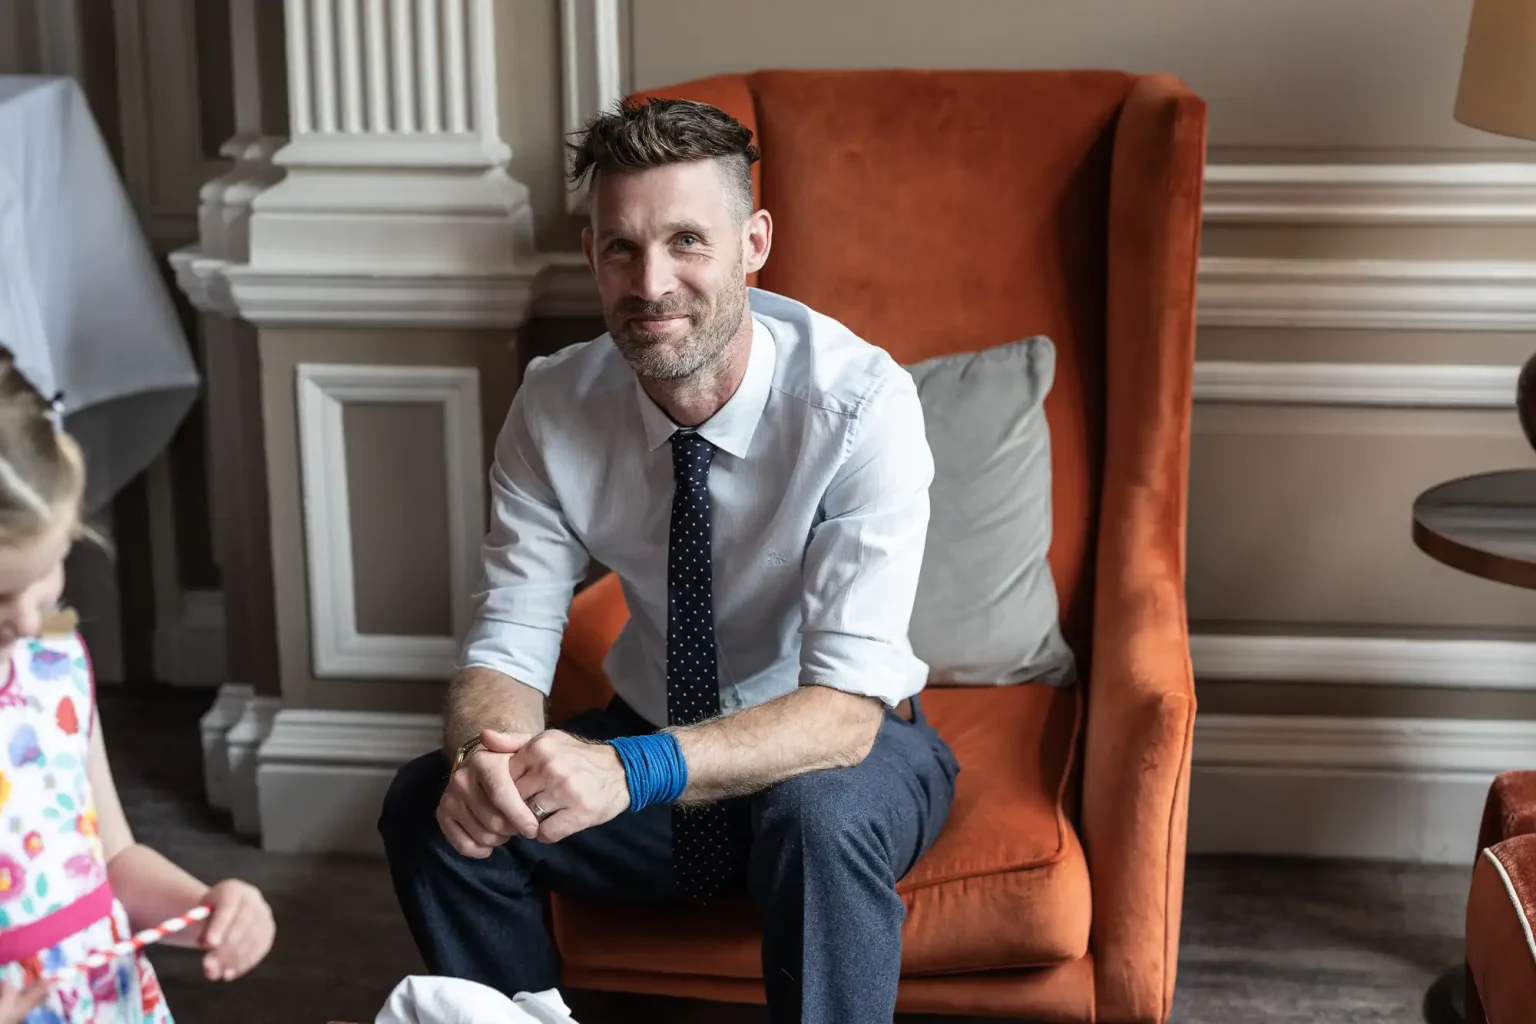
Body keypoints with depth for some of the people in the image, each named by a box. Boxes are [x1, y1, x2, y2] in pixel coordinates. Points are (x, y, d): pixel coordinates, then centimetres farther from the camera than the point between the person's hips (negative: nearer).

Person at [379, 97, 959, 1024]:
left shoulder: (862, 402, -26)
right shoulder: (555, 408, -12)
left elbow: (847, 706, -32)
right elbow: (509, 649, -12)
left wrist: (635, 770, -47)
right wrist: (484, 752, -37)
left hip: (838, 751, -4)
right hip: (655, 742, 4)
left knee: (821, 817, -38)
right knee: (430, 804, -19)